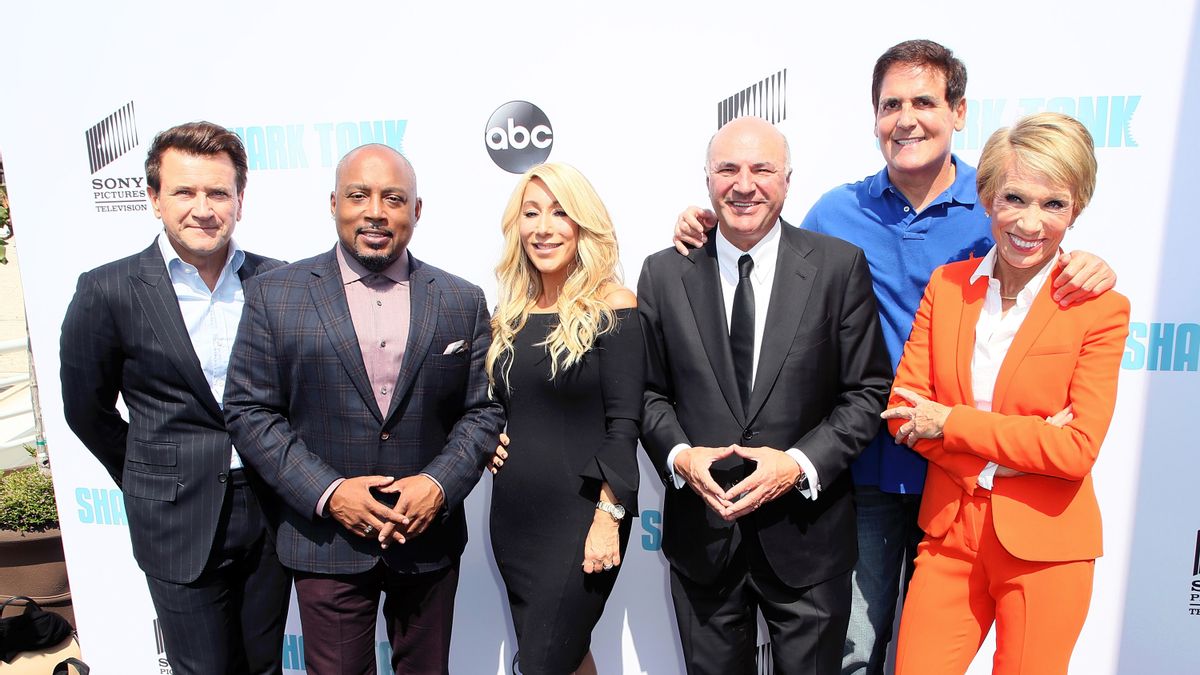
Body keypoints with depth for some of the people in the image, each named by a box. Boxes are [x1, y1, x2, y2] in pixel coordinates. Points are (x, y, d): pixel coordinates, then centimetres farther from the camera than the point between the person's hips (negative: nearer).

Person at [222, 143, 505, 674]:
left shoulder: (463, 302, 0)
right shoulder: (277, 295, -3)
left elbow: (484, 409, 1)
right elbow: (248, 411, -4)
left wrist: (440, 483, -14)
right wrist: (326, 492, -14)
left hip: (430, 538, 2)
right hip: (327, 541, -1)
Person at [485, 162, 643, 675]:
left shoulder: (613, 308, -9)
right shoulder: (511, 314, 8)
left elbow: (624, 423, -13)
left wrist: (608, 518, -16)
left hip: (579, 516, -6)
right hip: (513, 516, 6)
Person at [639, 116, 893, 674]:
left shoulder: (840, 266, -4)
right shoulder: (664, 274, 0)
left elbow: (868, 391, -4)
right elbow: (649, 391, 5)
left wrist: (800, 463, -15)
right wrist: (679, 455, -12)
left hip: (807, 538, -1)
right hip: (701, 532, 2)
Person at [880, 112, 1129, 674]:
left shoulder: (1101, 307, -8)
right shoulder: (946, 285, 1)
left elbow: (1077, 451, -15)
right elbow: (903, 413, -4)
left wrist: (950, 422, -14)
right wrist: (1014, 448, -15)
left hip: (1044, 547, -2)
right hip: (949, 534, 2)